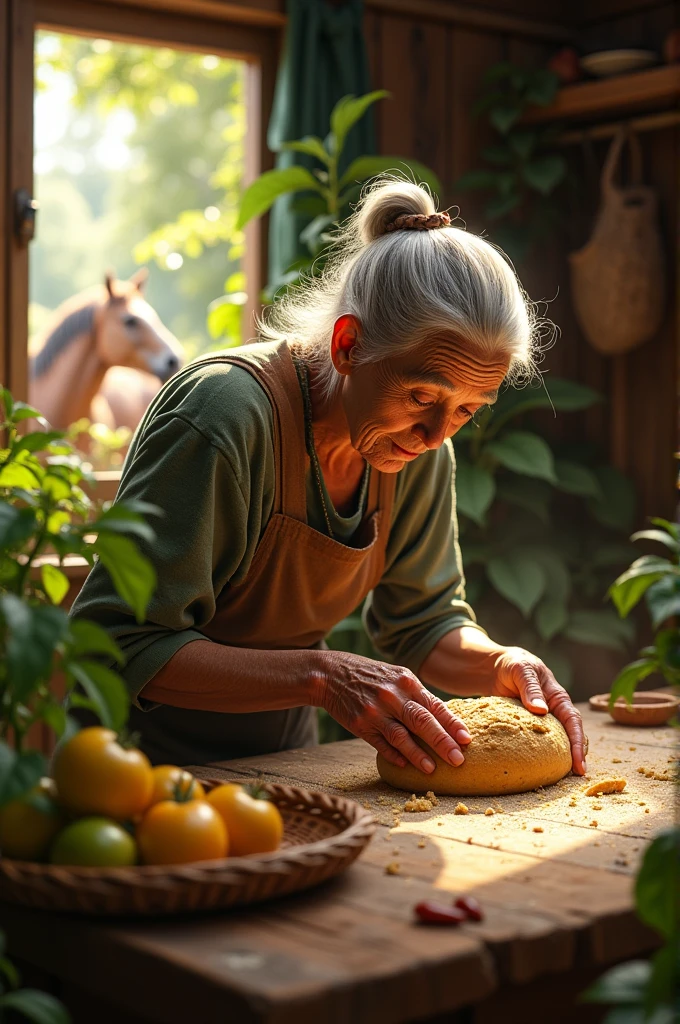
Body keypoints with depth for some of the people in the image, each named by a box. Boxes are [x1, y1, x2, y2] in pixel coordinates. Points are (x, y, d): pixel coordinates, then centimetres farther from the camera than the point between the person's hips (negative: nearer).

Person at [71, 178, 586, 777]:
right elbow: (119, 647, -25)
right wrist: (322, 677, -33)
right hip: (154, 767, -6)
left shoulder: (420, 448, -5)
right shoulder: (223, 414, -26)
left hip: (283, 762, 7)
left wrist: (500, 664, -14)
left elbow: (423, 622, 7)